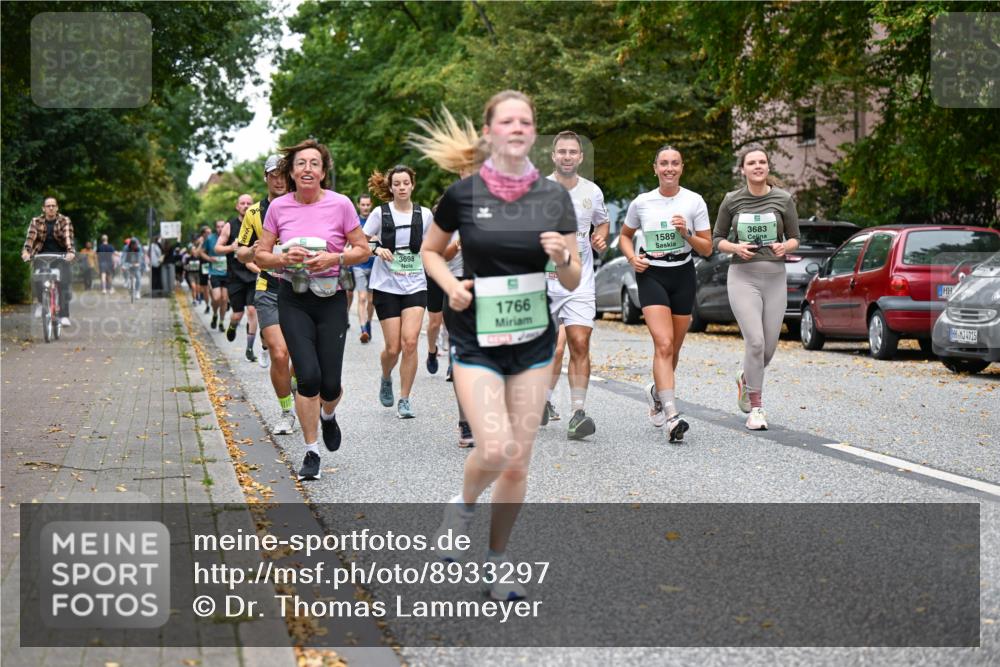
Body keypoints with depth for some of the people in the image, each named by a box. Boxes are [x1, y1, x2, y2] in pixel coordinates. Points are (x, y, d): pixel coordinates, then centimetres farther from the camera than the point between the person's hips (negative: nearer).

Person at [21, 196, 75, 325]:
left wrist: (71, 252, -36)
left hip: (60, 255, -2)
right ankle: (41, 302, 18)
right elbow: (30, 238, -14)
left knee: (63, 282, -18)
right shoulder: (36, 221, -1)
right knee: (36, 280, -15)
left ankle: (64, 316, -14)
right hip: (43, 255, 2)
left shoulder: (65, 221, -4)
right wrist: (25, 251, -33)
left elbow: (68, 238, -17)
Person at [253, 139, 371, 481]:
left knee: (330, 384, -1)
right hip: (293, 299, 0)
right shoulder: (279, 207, -1)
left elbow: (363, 249, 2)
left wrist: (334, 259, -16)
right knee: (308, 376, -12)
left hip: (331, 298, 0)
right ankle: (311, 452, 6)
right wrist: (284, 258, -15)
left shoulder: (340, 204, -5)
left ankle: (328, 415, 38)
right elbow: (260, 255, 5)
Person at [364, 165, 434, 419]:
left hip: (415, 285, 1)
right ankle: (386, 379, 31)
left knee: (410, 341, -14)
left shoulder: (424, 214, 5)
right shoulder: (380, 213, -1)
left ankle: (404, 400, -2)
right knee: (393, 347, -3)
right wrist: (377, 248, -16)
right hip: (386, 285, -1)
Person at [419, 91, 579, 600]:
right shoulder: (463, 194, -4)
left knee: (518, 463, 5)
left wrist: (563, 258, -19)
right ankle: (462, 507, 15)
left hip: (534, 341, 3)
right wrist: (450, 285, -8)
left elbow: (572, 281, 3)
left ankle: (497, 560, 24)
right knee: (495, 449, -19)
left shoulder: (555, 196, 1)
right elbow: (430, 251, 11)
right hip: (476, 341, -3)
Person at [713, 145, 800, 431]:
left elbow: (794, 238, 10)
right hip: (743, 276, -2)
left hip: (775, 278, 2)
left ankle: (745, 379, 40)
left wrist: (785, 246, -13)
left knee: (769, 347, 7)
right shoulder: (732, 201, 1)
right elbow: (717, 238, 10)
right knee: (755, 342, -15)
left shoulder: (783, 199, 2)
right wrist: (735, 247, -11)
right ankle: (756, 407, -2)